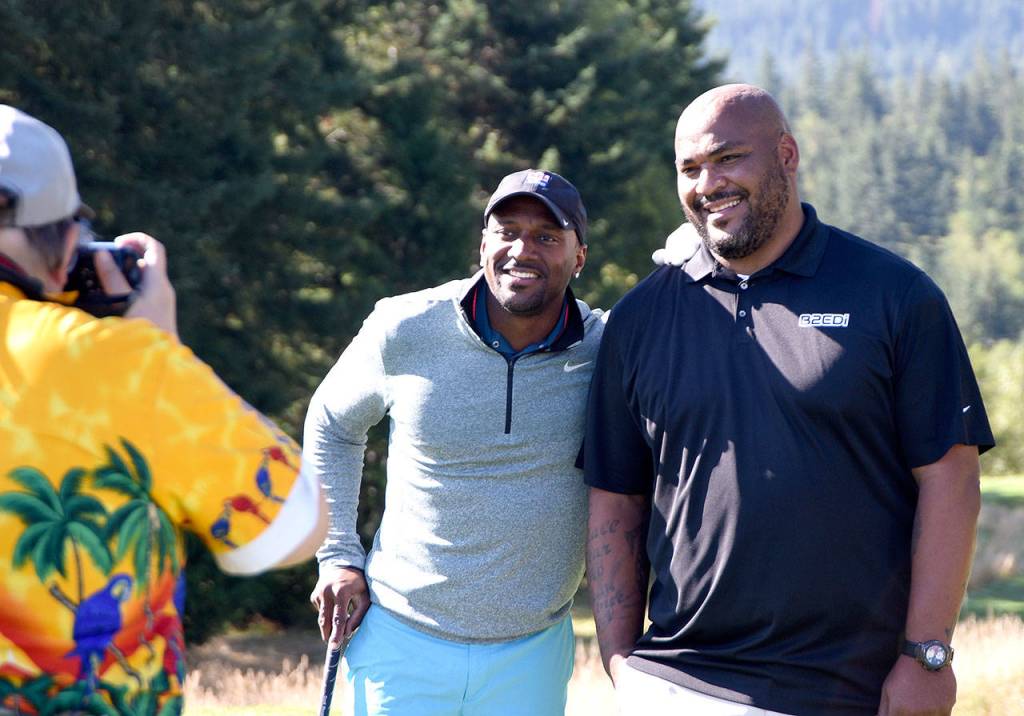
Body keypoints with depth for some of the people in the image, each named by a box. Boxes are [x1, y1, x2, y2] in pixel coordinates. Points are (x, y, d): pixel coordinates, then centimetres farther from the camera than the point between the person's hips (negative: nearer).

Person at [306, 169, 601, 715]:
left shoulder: (606, 351, -8)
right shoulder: (405, 330, -7)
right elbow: (332, 424, 10)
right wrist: (338, 556, 4)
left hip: (532, 654, 1)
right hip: (402, 642, -1)